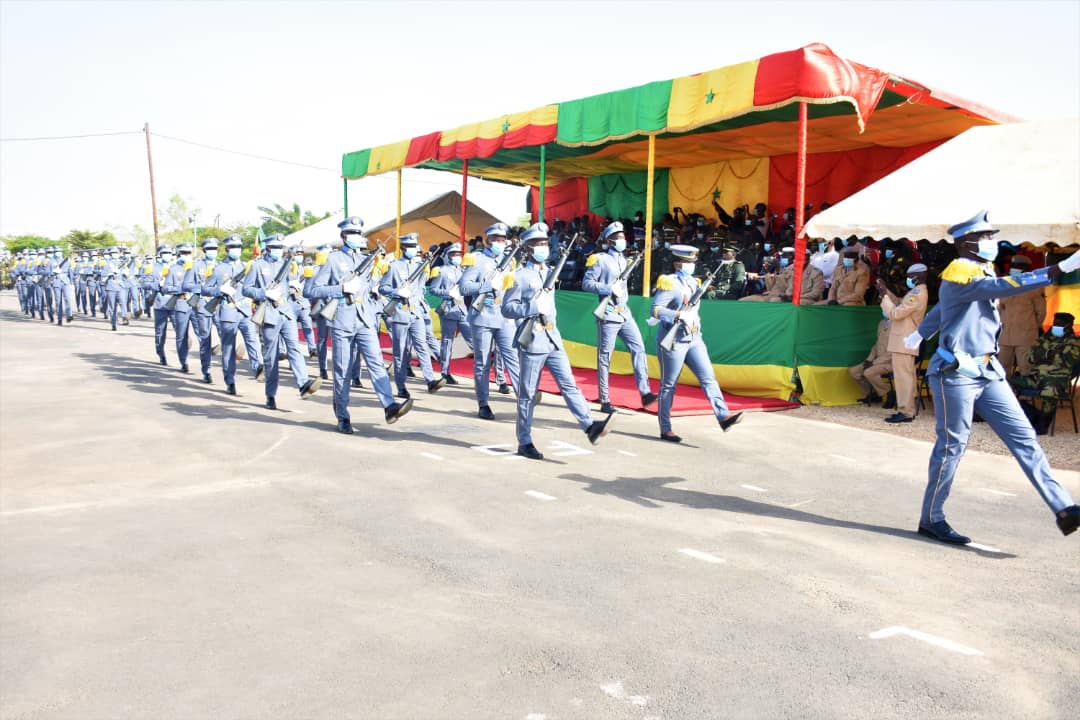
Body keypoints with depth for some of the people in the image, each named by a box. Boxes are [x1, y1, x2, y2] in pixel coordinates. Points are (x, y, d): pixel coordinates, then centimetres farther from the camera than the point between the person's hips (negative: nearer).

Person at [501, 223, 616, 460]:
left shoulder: (549, 272, 16)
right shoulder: (519, 276, -6)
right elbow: (507, 309, -11)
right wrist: (535, 307, -19)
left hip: (553, 340, 6)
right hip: (531, 342, -6)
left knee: (568, 383, -5)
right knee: (528, 394, 1)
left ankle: (590, 427, -14)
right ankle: (524, 443, 9)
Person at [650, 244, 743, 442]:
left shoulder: (693, 282, 14)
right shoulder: (669, 283, -11)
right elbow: (655, 309, -20)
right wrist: (678, 316, -29)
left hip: (693, 339, 8)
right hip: (673, 341, -7)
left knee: (708, 377, -6)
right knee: (668, 385, 1)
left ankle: (724, 417, -14)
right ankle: (665, 430, 9)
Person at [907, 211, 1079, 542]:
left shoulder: (980, 271, 17)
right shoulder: (959, 275, -12)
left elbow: (941, 308, 31)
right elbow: (1003, 287, -31)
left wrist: (919, 334, 45)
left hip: (987, 371, 9)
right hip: (956, 373, -9)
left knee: (1024, 437, 0)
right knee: (952, 445, -2)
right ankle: (931, 519, 9)